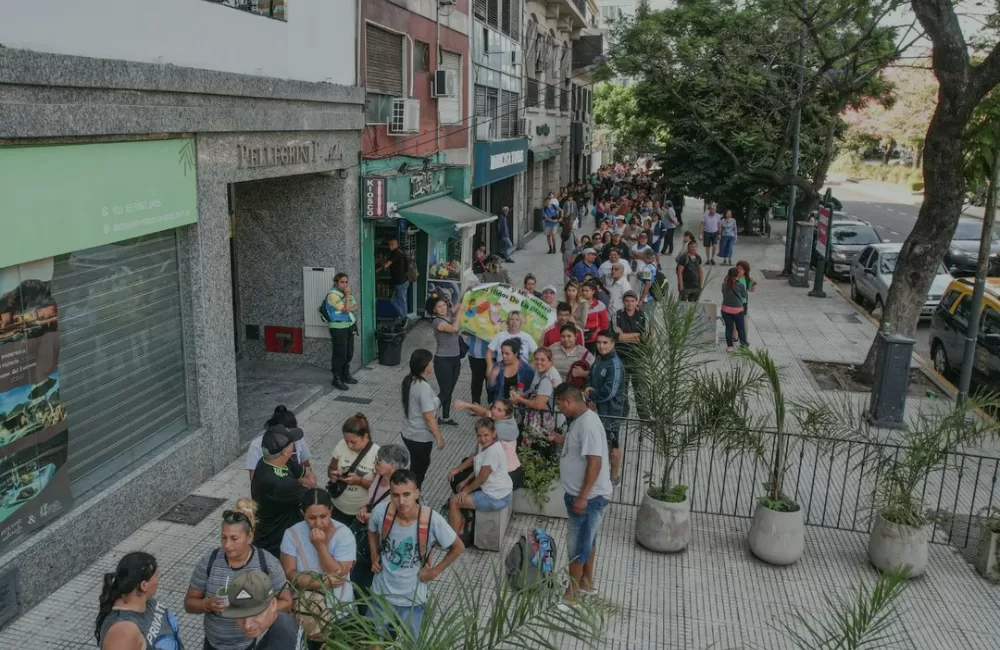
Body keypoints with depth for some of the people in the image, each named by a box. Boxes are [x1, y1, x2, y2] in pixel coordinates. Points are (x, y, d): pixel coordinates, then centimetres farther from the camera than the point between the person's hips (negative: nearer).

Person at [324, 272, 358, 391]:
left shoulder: (346, 292, 10)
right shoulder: (333, 294, -16)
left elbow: (356, 307, 7)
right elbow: (346, 309, -21)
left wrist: (349, 309, -13)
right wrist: (347, 294, -18)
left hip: (349, 326, 8)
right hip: (338, 328, -8)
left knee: (349, 353, 14)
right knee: (340, 354, -5)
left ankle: (346, 375, 28)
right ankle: (337, 379, 4)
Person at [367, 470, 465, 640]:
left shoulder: (433, 521, -28)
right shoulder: (380, 511, -22)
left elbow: (458, 547, -10)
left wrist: (435, 571, -9)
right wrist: (374, 558, -1)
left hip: (412, 598, -2)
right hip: (381, 592, 2)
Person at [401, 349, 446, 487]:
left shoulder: (408, 381, 0)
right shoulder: (423, 387, -27)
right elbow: (428, 417, -24)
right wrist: (439, 437, -13)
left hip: (409, 434, 9)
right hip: (421, 437, -9)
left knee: (419, 466, 25)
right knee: (418, 471, 9)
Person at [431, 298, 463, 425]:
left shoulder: (449, 314, 3)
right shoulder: (437, 321, -19)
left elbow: (460, 304, 14)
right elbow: (454, 328, -33)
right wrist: (459, 311, -23)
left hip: (455, 359, 7)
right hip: (443, 360, -7)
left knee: (450, 391, 15)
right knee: (445, 392, -3)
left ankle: (446, 417, 27)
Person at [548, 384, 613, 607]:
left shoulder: (588, 423, -25)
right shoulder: (580, 419, 6)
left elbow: (595, 462, -28)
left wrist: (582, 497, -26)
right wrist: (561, 440, 7)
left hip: (589, 496, -10)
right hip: (583, 494, 10)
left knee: (577, 544, 2)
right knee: (587, 540, 22)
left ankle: (572, 594, 15)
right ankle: (587, 582, 37)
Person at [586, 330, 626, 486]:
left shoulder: (615, 365, -22)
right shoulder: (598, 359, 4)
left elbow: (609, 392, -26)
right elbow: (591, 378, 14)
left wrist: (590, 395, -13)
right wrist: (588, 388, -9)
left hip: (612, 410, -8)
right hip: (599, 408, 8)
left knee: (613, 443, 6)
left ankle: (615, 476, 21)